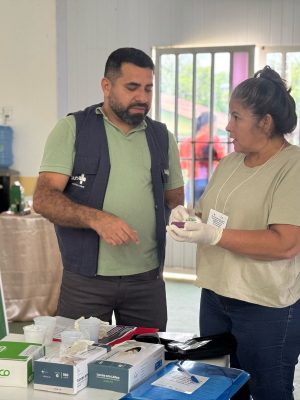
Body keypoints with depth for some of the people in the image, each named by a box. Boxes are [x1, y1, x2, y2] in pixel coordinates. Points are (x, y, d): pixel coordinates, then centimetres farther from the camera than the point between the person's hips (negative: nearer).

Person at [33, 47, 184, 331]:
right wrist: (96, 218, -26)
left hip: (148, 278, 3)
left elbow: (175, 199, 17)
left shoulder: (162, 137, 9)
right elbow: (43, 198, -12)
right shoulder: (72, 129, -4)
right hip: (85, 279, -3)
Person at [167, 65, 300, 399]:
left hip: (266, 308, -7)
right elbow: (209, 215, 18)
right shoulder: (230, 162, 9)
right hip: (214, 297, 7)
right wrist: (187, 216, -5)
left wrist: (214, 236, -26)